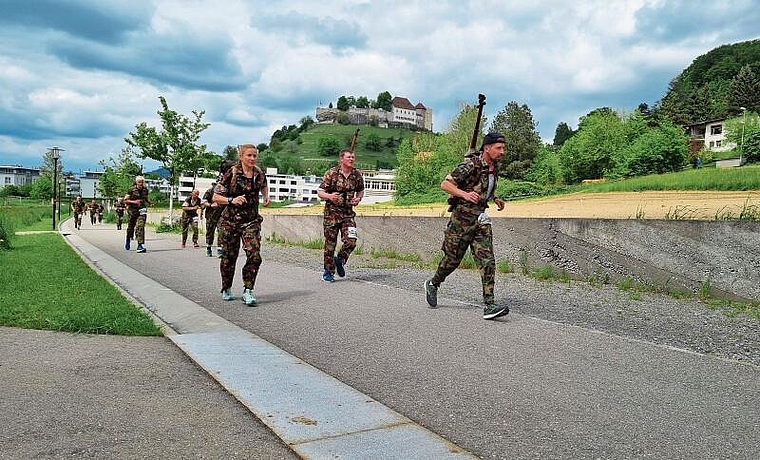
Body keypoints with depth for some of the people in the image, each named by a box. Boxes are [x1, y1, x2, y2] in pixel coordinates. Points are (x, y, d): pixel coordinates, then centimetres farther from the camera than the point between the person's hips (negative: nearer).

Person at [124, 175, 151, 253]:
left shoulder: (145, 190, 4)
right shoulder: (131, 189, -7)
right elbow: (125, 200, -6)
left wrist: (149, 201, 2)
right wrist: (133, 201, -21)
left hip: (142, 210, 1)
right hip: (132, 210, -1)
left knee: (140, 227, -15)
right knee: (131, 227, 13)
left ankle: (140, 245, -20)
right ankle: (128, 240, 43)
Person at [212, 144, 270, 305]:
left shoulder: (259, 173, 4)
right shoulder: (231, 174, -9)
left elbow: (264, 186, 28)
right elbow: (216, 197, -9)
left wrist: (266, 196, 9)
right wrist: (232, 200, -25)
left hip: (252, 221, 3)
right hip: (230, 221, -2)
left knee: (254, 256, -14)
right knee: (229, 256, 10)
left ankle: (247, 291, -4)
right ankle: (226, 289, 31)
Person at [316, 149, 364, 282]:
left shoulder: (357, 174, 4)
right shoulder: (331, 173, -7)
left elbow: (361, 190, 21)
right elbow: (320, 191, -5)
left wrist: (358, 198, -1)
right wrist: (329, 196, -25)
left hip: (348, 213, 3)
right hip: (332, 213, -3)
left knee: (351, 241, -12)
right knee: (330, 243, 2)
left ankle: (340, 260, 18)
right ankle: (328, 272, 17)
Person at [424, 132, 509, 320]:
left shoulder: (494, 167, 10)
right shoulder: (470, 165, -15)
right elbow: (445, 184, -18)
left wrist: (495, 198, 14)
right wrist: (464, 194, -33)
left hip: (481, 219, 6)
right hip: (462, 218, -6)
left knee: (487, 260, -7)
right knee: (453, 259, 7)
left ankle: (489, 305, -10)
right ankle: (433, 284, 34)